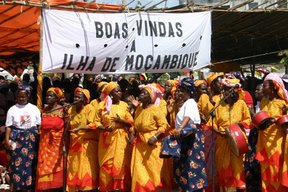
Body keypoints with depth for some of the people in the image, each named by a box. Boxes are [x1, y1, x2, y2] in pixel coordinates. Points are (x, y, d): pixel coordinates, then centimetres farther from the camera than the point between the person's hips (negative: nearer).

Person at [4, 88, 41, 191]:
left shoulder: (34, 108, 4)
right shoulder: (12, 109, 1)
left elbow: (39, 125, 6)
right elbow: (9, 126, -1)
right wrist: (7, 140, -9)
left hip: (31, 139, 1)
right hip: (18, 139, -1)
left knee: (31, 163, 4)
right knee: (18, 163, -1)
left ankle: (31, 185, 14)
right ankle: (19, 186, 9)